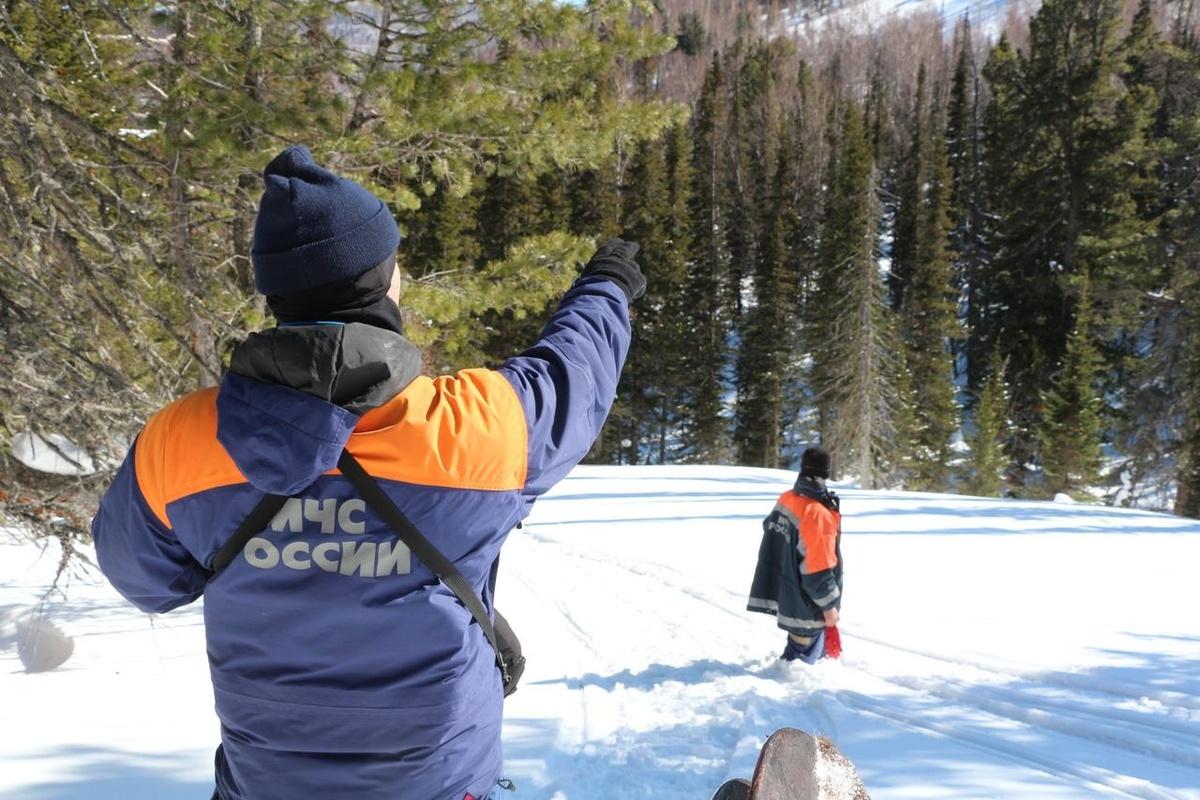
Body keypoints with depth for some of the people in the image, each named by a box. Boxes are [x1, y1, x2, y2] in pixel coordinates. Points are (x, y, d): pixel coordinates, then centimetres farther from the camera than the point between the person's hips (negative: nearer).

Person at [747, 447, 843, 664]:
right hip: (807, 605, -9)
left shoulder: (786, 498, -3)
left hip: (786, 592, 9)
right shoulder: (819, 514, -28)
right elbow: (819, 569, -25)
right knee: (803, 649, 6)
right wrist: (829, 606, -14)